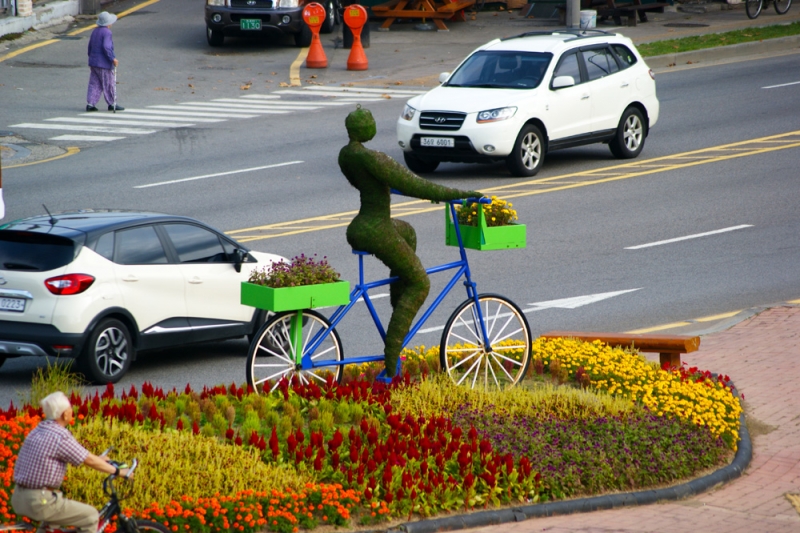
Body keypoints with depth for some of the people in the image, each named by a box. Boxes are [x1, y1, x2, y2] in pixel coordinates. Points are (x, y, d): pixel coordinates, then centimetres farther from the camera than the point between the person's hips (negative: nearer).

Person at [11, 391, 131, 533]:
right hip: (39, 502, -9)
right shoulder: (60, 437, -15)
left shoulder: (37, 431, 12)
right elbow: (90, 461, -7)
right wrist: (117, 471, 7)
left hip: (19, 499, 9)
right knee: (91, 516, 4)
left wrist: (98, 459, 35)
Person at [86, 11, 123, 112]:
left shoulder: (95, 31, 9)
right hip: (104, 63, -8)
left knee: (94, 84, 9)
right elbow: (106, 47, -24)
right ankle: (112, 103, 11)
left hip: (93, 63, 8)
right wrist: (113, 59, -19)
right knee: (109, 84, 4)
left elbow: (90, 46, 16)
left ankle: (90, 104, 5)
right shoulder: (106, 32, -16)